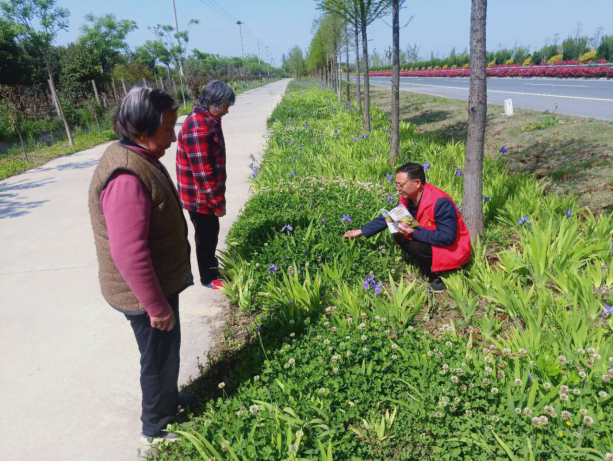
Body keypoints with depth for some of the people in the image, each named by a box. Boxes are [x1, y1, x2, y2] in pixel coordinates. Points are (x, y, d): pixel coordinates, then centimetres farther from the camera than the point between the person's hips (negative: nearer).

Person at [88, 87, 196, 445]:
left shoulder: (140, 158, 3)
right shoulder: (127, 177, -31)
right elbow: (129, 253, -30)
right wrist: (156, 306, -22)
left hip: (159, 282, 9)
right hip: (146, 292, -9)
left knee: (168, 348, 26)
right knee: (160, 357, 11)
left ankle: (169, 398, 50)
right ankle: (156, 428, 34)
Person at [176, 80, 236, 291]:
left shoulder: (208, 120, 5)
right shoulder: (198, 129, -27)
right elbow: (202, 172, -26)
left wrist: (218, 197, 20)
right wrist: (217, 202, -19)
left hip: (207, 195, 9)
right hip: (200, 197, -9)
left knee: (211, 233, 22)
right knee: (206, 237, 7)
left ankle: (211, 267, 40)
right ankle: (208, 278, 25)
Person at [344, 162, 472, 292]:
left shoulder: (440, 202, -30)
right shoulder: (407, 198, -5)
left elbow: (447, 238, -33)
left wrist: (414, 233, -35)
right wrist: (361, 232, 3)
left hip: (452, 251, -8)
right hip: (428, 241, 8)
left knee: (417, 246, -30)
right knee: (399, 234, -2)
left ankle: (436, 276, -4)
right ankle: (427, 268, 5)